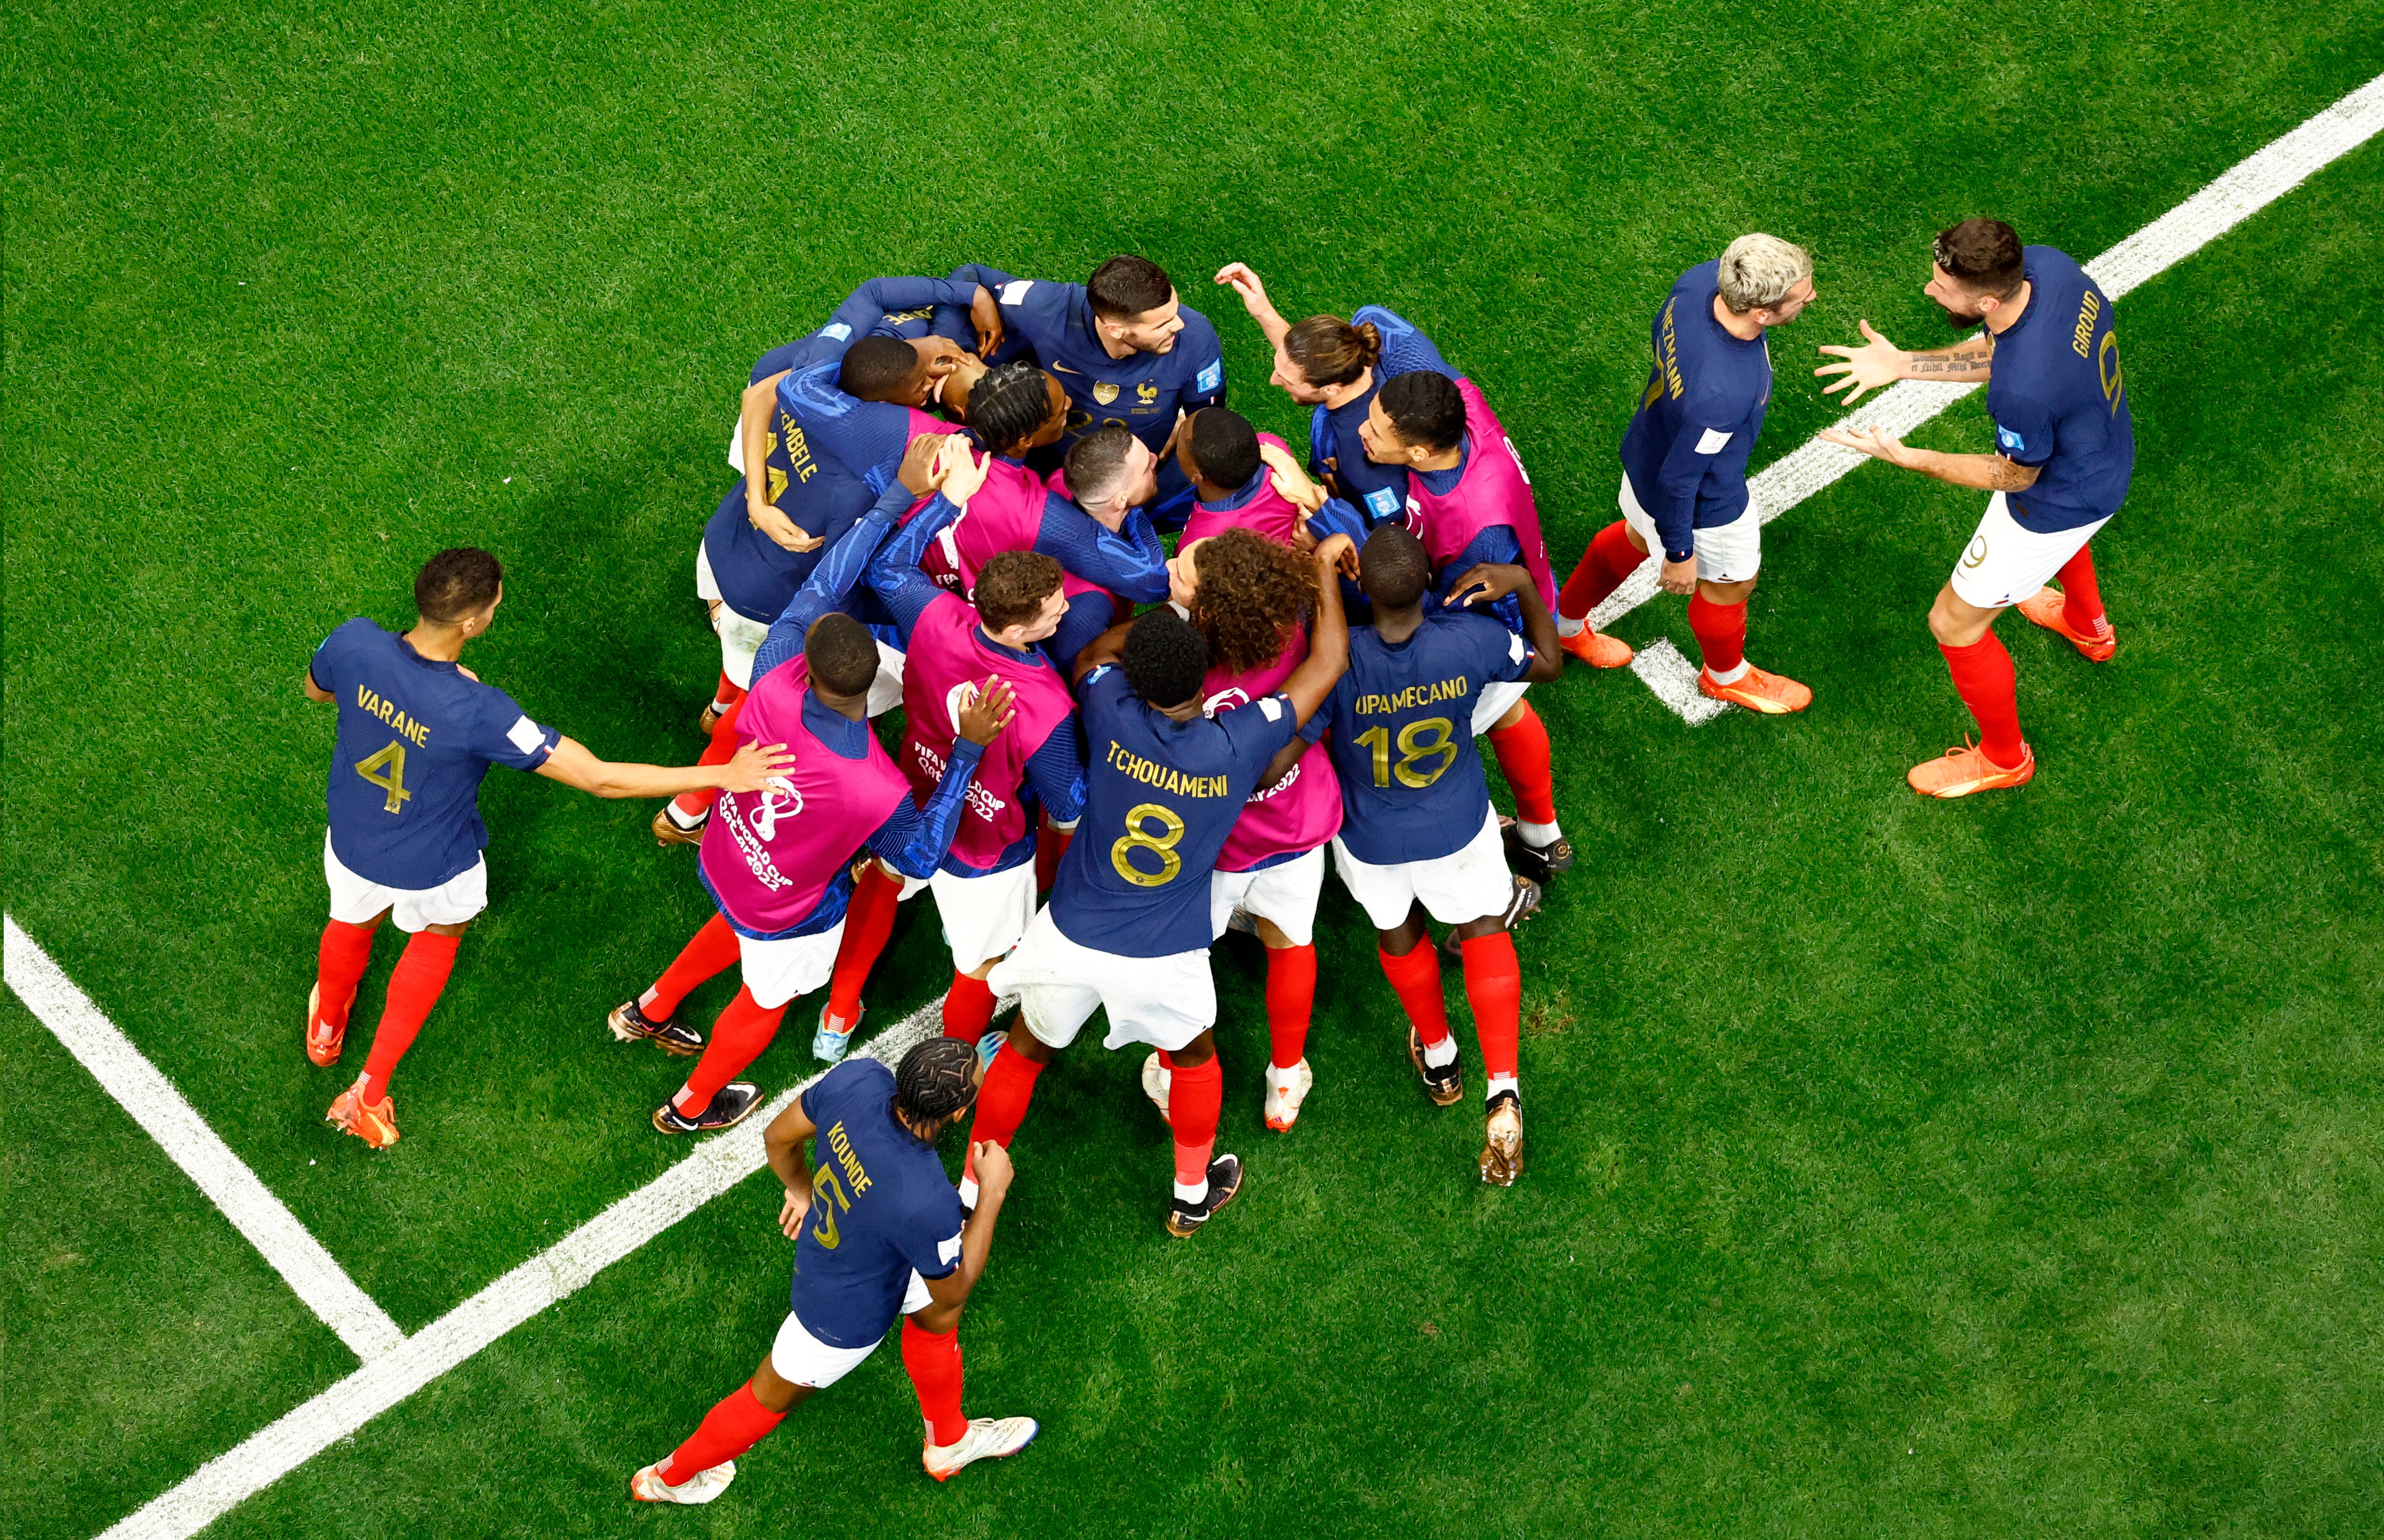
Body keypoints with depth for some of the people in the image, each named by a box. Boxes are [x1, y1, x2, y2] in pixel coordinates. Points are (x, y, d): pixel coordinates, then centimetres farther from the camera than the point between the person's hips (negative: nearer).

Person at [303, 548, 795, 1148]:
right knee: (439, 935, 34)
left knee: (353, 925, 37)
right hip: (433, 867, -3)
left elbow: (315, 690, -3)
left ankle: (326, 1030, 70)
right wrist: (724, 774, -33)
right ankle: (369, 1094, 44)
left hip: (352, 844, 3)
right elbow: (600, 778, -38)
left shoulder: (354, 643, -30)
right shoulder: (479, 714, -43)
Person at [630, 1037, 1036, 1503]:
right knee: (771, 1398, 22)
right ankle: (668, 1478, 50)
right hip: (848, 1320, -6)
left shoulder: (857, 1078, -30)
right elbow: (953, 1291, -21)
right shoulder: (928, 1205, -45)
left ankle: (950, 1443, 58)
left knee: (935, 1313, 30)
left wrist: (801, 1188, 13)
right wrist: (992, 1193, -16)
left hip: (821, 1249, 6)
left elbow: (778, 1138, -8)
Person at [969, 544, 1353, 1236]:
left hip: (1072, 940, 1)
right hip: (1166, 961, 0)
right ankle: (1193, 1193, 48)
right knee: (1193, 1055, 30)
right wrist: (1325, 564, 3)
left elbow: (1096, 652, 7)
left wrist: (1178, 606, 7)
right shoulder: (1241, 743, -21)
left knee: (1026, 1050, 25)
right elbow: (1328, 662, -7)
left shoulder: (1114, 717, -19)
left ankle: (969, 1196, 38)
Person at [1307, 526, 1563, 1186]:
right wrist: (1523, 585, -9)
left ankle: (1437, 1057, 53)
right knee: (1485, 932, 24)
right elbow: (1548, 663, -8)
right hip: (1459, 829, 0)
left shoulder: (1338, 661, -36)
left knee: (1398, 931, 29)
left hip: (1371, 843, 0)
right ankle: (1503, 1093, 12)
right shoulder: (1471, 640, -30)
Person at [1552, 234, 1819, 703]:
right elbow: (1679, 479, -31)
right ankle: (1726, 676, 57)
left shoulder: (1701, 279, -27)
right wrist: (1680, 555, -13)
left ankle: (1564, 623, 61)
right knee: (1729, 584, 25)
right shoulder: (1720, 395, -47)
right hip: (1705, 506, -7)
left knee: (1638, 536, 36)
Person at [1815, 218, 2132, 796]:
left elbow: (2016, 476, -22)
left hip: (2062, 500, -8)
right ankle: (2088, 626, 74)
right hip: (2106, 451, 8)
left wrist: (1904, 457, -25)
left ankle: (2004, 758, 38)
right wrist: (1903, 366, -9)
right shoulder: (2042, 263, -23)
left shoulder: (2021, 390, -45)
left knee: (1954, 623, 12)